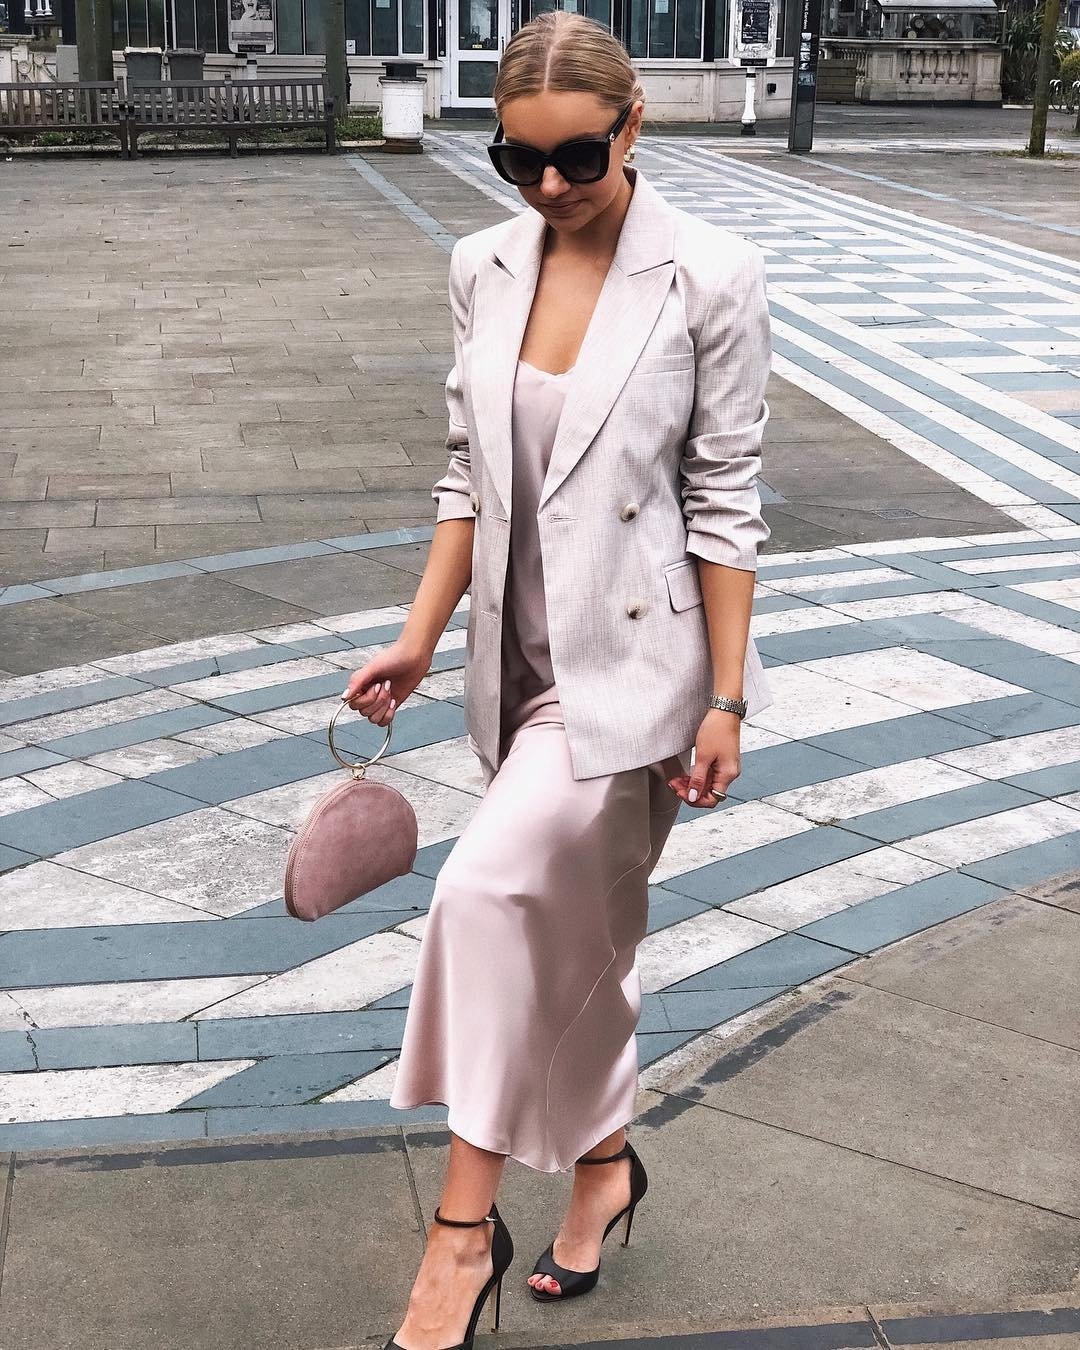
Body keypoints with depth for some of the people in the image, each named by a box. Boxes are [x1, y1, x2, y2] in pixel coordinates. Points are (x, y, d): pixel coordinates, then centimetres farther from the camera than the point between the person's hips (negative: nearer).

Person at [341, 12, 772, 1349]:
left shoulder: (710, 277, -12)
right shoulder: (484, 268, 3)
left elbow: (725, 502, -10)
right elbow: (469, 472, 9)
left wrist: (725, 701, -10)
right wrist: (421, 637, 5)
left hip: (632, 661, -6)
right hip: (523, 657, 6)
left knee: (490, 887, -19)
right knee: (571, 935, 16)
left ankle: (466, 1220, -3)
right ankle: (604, 1162, 38)